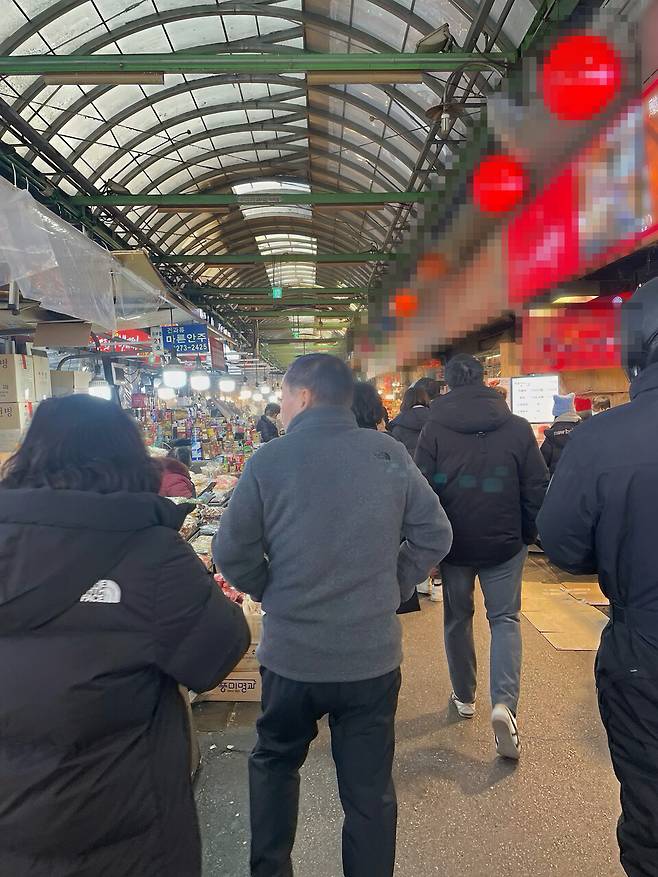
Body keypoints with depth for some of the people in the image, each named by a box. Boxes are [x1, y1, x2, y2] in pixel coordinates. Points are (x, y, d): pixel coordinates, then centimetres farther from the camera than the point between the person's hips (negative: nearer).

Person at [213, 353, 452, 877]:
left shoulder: (269, 461, -12)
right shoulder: (391, 455, -6)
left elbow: (232, 554, -7)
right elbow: (434, 535, -2)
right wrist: (392, 589, 7)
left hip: (292, 653, 0)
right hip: (374, 653, 1)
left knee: (274, 764, 27)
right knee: (370, 789, 18)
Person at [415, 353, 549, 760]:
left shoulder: (434, 431, -7)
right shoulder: (518, 428, -5)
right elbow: (537, 489, -3)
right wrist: (528, 535, 10)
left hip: (454, 543, 1)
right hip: (504, 544, 0)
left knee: (458, 618, 17)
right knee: (506, 619, 10)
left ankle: (465, 696, 30)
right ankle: (505, 702, -7)